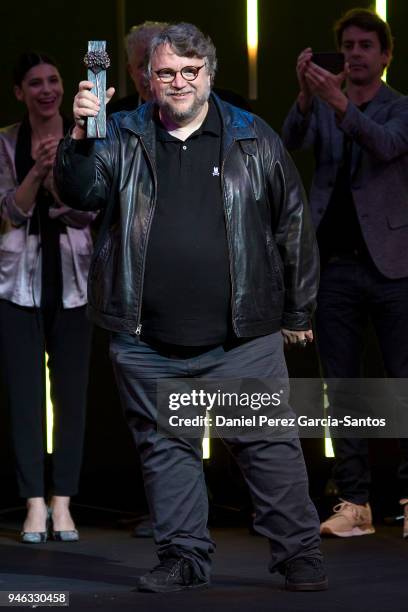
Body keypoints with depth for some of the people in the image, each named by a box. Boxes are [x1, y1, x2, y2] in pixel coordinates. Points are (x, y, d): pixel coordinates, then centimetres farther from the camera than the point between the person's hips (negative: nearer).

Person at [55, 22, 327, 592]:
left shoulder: (254, 139, 5)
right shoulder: (123, 138, 8)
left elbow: (294, 225, 9)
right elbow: (81, 192, -6)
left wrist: (297, 311, 9)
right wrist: (80, 136, -23)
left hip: (242, 337, -1)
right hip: (147, 343, 2)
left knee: (269, 442, -2)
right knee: (166, 447, 8)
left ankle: (299, 551, 6)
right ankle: (183, 555, 18)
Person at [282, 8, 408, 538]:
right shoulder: (320, 106, 12)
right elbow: (292, 141, -8)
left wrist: (340, 103, -33)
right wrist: (307, 96, -28)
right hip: (335, 264, 3)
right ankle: (355, 504, 5)